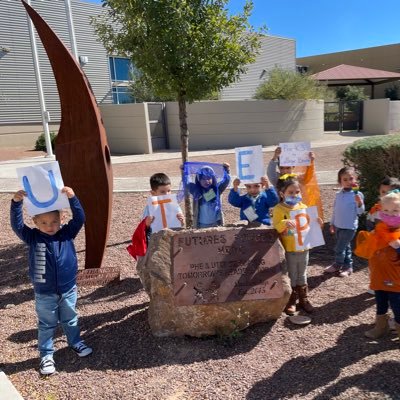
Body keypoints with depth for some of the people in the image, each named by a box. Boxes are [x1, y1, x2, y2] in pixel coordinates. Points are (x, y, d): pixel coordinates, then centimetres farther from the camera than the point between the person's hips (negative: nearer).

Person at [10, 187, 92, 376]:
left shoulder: (67, 233, -10)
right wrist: (16, 203, -38)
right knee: (46, 325, 16)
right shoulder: (33, 237, -11)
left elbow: (79, 218, -22)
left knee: (70, 320, 23)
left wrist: (72, 198, -37)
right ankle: (46, 355, 33)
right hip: (44, 293, -1)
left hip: (68, 289, 1)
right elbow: (16, 225, -23)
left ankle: (76, 343, 45)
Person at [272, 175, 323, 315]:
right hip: (288, 251, -5)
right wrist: (284, 223, -42)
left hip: (303, 249, 5)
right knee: (290, 277, 9)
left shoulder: (303, 207, 3)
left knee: (302, 276, 19)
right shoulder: (279, 209, -14)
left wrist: (316, 222, -9)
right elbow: (276, 227, -23)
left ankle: (303, 299, 33)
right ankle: (290, 301, 23)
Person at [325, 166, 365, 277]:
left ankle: (337, 265, 22)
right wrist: (332, 223, 14)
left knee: (339, 248, 1)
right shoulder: (339, 194, 3)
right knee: (345, 247, 17)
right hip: (338, 226, 5)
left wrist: (359, 202, -32)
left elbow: (360, 211, -13)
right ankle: (348, 266, 30)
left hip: (349, 227, -5)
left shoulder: (357, 194, -13)